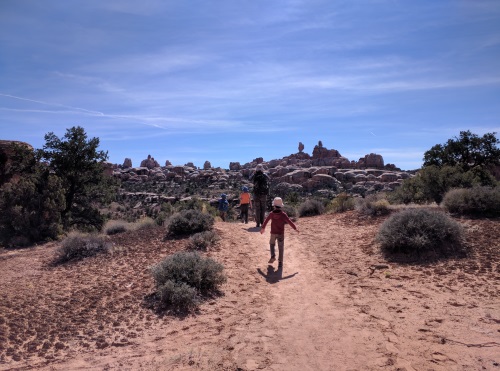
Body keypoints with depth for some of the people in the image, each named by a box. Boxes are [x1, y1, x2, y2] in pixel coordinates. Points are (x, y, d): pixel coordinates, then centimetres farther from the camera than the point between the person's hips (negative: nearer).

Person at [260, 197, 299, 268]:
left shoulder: (271, 214, -5)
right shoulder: (283, 214, -13)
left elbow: (266, 221, 8)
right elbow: (289, 222, -13)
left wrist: (263, 228, 24)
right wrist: (295, 228, -2)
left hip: (273, 233, 2)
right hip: (281, 234, -1)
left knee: (272, 244, 25)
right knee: (281, 248, 6)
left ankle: (273, 256, 8)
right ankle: (280, 263, 4)